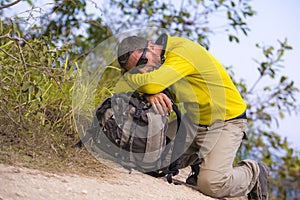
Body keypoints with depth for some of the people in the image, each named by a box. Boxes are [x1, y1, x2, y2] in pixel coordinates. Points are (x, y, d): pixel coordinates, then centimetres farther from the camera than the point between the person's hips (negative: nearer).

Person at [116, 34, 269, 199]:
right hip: (194, 120, 8)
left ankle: (254, 173, 8)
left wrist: (126, 76, -20)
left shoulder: (183, 52, -27)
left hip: (226, 121, -8)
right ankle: (201, 160, 21)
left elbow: (152, 83, -39)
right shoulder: (161, 59, -1)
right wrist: (150, 95, -34)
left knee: (211, 184, -21)